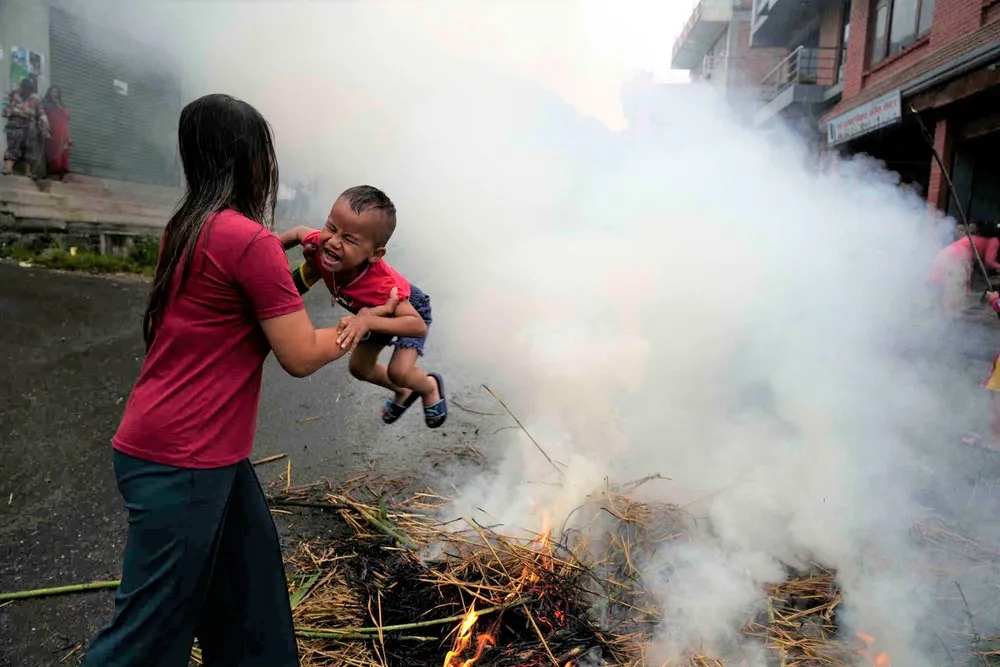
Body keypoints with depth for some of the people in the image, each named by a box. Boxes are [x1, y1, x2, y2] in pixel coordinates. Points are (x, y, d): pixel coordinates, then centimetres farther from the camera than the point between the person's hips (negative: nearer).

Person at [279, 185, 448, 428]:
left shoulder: (382, 284, -49)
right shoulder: (321, 245, -36)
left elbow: (419, 326, -50)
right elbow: (299, 231, -12)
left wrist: (369, 321, -62)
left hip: (410, 308, -6)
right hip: (376, 311, 6)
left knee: (398, 372, -21)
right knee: (359, 368, 16)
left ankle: (430, 387, 16)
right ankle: (403, 392, 45)